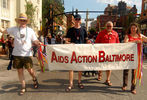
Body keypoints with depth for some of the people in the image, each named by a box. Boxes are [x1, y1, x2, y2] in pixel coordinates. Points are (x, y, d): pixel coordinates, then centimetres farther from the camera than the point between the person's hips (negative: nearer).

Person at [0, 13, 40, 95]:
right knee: (20, 71, 8)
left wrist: (38, 43, -18)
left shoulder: (30, 30, 3)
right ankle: (23, 87, 23)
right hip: (17, 54, 2)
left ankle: (35, 80, 33)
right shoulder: (14, 29, 5)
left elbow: (35, 41, 2)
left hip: (27, 54, -2)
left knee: (30, 70, 0)